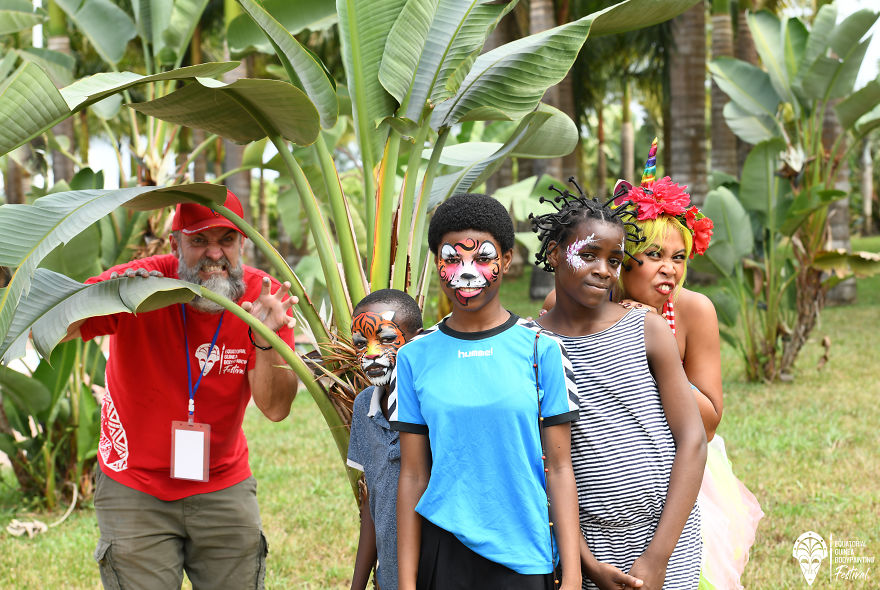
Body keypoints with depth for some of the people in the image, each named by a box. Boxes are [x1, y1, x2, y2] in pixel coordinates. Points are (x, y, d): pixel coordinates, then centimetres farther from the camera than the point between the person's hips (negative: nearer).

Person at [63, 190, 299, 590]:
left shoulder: (264, 296, -10)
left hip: (224, 487, 2)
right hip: (135, 488, -2)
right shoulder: (141, 282, -17)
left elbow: (276, 409, -14)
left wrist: (267, 342, -32)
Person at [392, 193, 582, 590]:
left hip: (525, 557, -1)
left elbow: (559, 469, -1)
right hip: (443, 552, 1)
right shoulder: (415, 357, 4)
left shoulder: (541, 350, 0)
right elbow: (413, 476, 4)